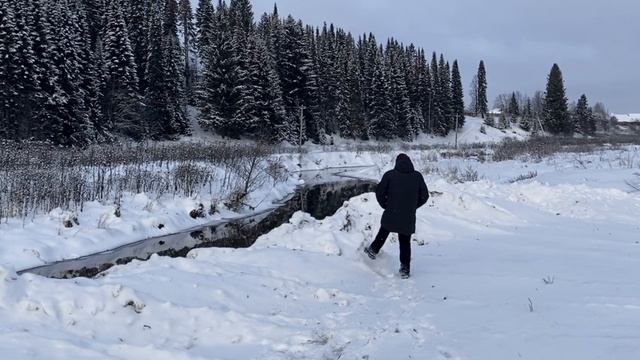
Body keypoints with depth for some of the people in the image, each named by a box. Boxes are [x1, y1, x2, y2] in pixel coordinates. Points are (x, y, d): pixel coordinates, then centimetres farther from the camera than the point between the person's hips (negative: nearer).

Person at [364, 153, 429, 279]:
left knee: (384, 231, 27)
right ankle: (405, 269, 12)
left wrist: (386, 205, 12)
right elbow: (424, 196, 6)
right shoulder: (418, 176, 2)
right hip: (409, 217, 1)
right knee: (405, 242, 10)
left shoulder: (390, 175, -4)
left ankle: (373, 250, 39)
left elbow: (379, 192, -3)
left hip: (391, 214, -1)